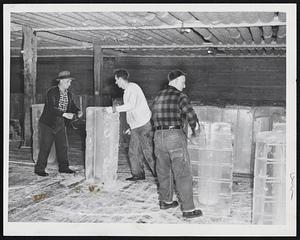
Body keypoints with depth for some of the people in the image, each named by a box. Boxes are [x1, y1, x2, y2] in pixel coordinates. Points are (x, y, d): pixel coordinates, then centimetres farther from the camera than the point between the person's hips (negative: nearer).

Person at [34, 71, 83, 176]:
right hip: (48, 124, -6)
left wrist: (78, 111, -14)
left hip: (60, 124, 7)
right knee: (45, 147, -1)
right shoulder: (51, 92, -17)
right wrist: (64, 114, -36)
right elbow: (51, 108, -27)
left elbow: (72, 106, 8)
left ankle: (63, 167, 21)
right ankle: (39, 169, 11)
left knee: (63, 146, 9)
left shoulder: (68, 93, 5)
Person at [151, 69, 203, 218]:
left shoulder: (158, 97, 15)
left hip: (158, 136, 7)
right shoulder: (180, 96, -7)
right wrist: (195, 129, -1)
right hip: (175, 136, -7)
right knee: (182, 174, -2)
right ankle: (188, 209, 2)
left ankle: (165, 201, 32)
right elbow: (190, 115, -19)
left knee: (164, 171, 18)